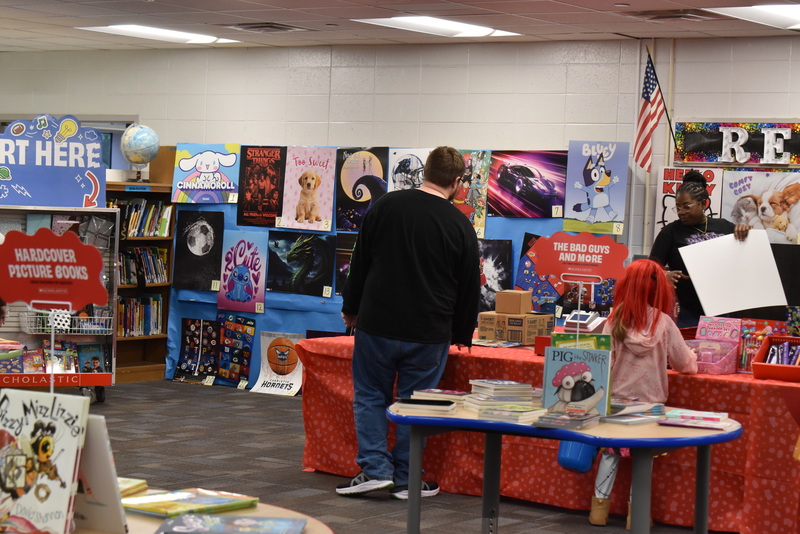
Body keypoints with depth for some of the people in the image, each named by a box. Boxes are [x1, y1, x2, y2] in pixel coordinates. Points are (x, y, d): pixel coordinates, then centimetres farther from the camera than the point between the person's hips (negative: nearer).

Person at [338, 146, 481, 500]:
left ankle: (375, 467, 4)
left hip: (376, 324, 1)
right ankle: (406, 480, 11)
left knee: (370, 394, 13)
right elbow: (469, 287, 4)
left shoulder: (385, 206, -1)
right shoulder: (460, 225, -4)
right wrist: (462, 335, 17)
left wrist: (351, 308, 17)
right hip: (428, 333, -1)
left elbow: (359, 264, 5)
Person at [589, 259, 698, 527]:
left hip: (616, 398, 1)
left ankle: (600, 505, 17)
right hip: (650, 401, -1)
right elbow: (685, 364, -1)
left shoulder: (614, 321, -8)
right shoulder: (664, 323, -9)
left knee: (610, 451, 15)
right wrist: (692, 359, 22)